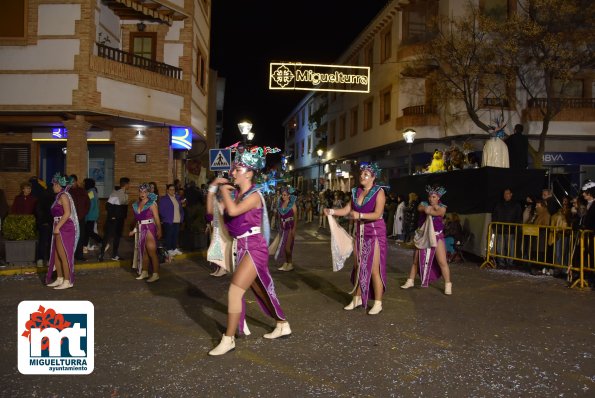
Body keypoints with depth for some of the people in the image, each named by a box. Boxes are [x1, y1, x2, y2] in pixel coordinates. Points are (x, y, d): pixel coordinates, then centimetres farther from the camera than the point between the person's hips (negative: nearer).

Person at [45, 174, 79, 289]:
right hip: (60, 229, 10)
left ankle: (68, 281, 1)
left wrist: (57, 227, -21)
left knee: (64, 255, -5)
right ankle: (60, 279, 22)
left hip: (65, 228, -10)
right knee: (56, 254, 13)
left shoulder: (63, 195, -12)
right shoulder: (60, 196, 17)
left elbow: (67, 213, -21)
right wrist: (57, 227, 14)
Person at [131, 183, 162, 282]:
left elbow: (157, 218, -12)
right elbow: (138, 220, 17)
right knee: (143, 252, 10)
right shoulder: (136, 204, 11)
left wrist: (159, 230, -20)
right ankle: (144, 272, 20)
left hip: (150, 229, -6)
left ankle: (155, 274, -2)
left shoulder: (152, 203, -7)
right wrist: (134, 230, 17)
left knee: (152, 252, -6)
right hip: (141, 230, 6)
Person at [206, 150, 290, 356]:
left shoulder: (254, 195, -14)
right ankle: (283, 325, 33)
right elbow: (211, 210, 9)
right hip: (241, 248, 9)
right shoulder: (234, 193, 8)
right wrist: (213, 188, 1)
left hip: (254, 248, -9)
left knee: (234, 291, -12)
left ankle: (228, 339, -2)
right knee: (261, 290, 17)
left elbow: (233, 211, -30)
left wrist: (224, 190, -15)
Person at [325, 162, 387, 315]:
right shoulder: (356, 192, 7)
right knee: (359, 266, 11)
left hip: (375, 232, -6)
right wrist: (331, 211, -16)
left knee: (374, 269, -4)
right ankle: (357, 298, 23)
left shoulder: (379, 192, -11)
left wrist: (359, 215, -36)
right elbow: (347, 210, 1)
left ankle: (378, 303, 6)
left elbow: (377, 214, -23)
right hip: (360, 232, 6)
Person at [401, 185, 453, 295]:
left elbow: (439, 213, -23)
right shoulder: (424, 204, 4)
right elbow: (419, 208, -19)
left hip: (437, 236, -2)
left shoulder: (442, 207, -1)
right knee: (416, 259, 9)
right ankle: (410, 281, 23)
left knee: (442, 262, -7)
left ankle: (448, 285, 5)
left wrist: (428, 210, -18)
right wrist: (429, 208, -30)